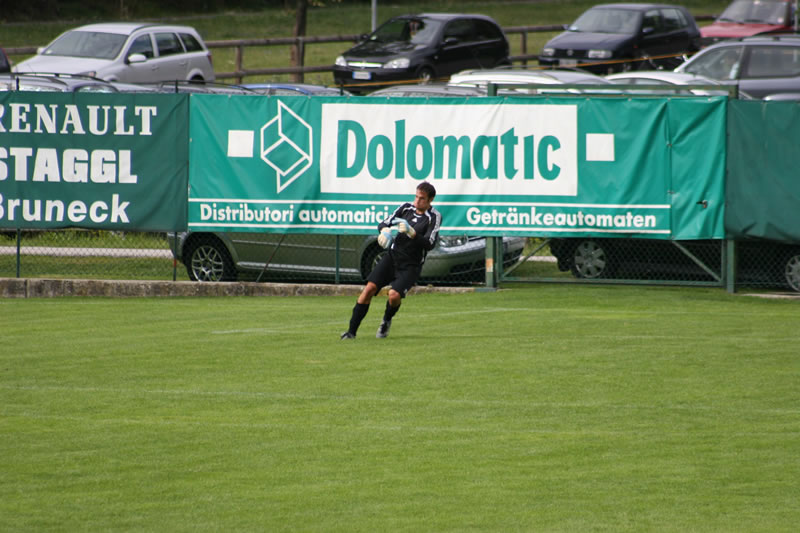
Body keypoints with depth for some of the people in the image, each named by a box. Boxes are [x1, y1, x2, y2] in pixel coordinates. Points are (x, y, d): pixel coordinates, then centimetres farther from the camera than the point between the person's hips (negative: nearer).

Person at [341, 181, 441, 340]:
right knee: (369, 288, -13)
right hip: (392, 256, 4)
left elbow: (429, 244, -18)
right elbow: (384, 224, 8)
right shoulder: (406, 208, 5)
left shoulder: (434, 217, -9)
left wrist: (411, 232, -32)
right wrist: (385, 230, -16)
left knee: (394, 295, -23)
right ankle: (351, 331, -9)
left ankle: (387, 321, 13)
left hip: (411, 266, -3)